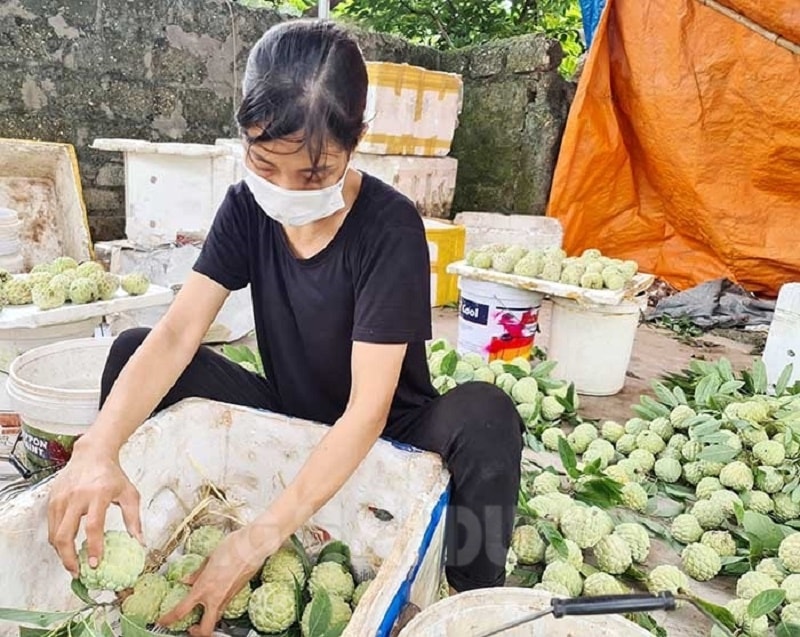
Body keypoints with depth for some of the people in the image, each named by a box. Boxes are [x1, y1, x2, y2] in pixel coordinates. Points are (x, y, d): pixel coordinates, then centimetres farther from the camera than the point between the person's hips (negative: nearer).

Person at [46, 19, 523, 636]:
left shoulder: (391, 227, -24)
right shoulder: (247, 207, -9)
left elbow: (368, 407, -29)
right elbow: (177, 335, -17)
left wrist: (263, 536, -37)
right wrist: (99, 448, -35)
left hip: (387, 437, -3)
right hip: (286, 416, 4)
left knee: (483, 415, -35)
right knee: (133, 350, -12)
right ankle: (104, 566, 6)